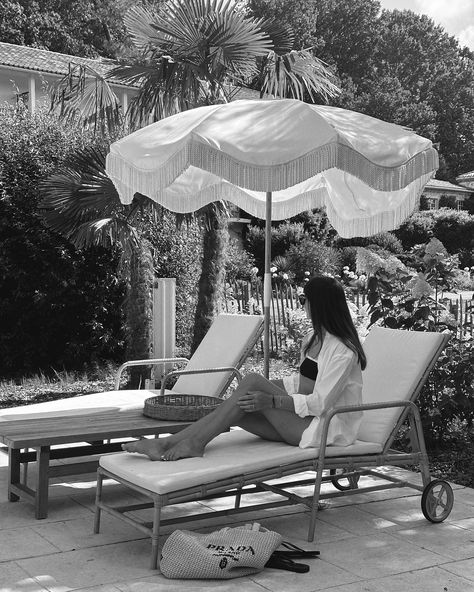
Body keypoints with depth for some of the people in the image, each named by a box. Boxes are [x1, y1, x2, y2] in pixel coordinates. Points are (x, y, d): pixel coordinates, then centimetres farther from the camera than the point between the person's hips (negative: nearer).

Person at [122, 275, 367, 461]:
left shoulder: (343, 351, -15)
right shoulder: (314, 338, 15)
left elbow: (320, 403, -20)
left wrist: (271, 399, -28)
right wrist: (267, 386, 5)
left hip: (324, 430, -8)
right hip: (301, 423, 8)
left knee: (252, 381, -24)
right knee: (240, 407, -17)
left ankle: (196, 442, -22)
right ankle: (168, 443, -23)